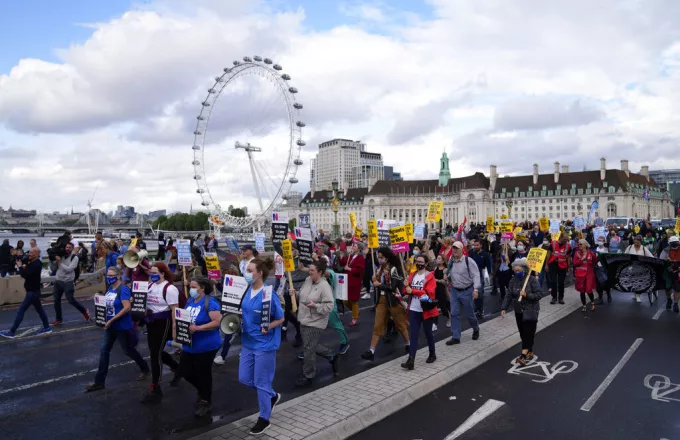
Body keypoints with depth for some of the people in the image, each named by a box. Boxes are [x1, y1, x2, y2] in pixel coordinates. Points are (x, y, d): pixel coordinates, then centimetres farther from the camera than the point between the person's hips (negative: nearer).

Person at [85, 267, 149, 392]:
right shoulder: (110, 288, 5)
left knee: (128, 350, 7)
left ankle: (145, 369, 29)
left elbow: (127, 307, -28)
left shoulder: (123, 289, -20)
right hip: (111, 326, 8)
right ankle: (99, 382, 14)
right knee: (104, 351, 6)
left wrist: (111, 320, -25)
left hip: (122, 326, -8)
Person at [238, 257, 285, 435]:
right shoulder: (246, 290, -1)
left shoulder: (269, 294, -21)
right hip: (248, 342, 8)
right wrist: (237, 319, -3)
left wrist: (268, 327, -27)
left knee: (261, 382, 5)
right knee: (244, 378, 15)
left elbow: (280, 319, -12)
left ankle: (264, 419, 26)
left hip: (264, 344, -7)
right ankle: (272, 396, 39)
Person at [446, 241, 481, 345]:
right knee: (454, 314, 0)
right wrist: (447, 276, 5)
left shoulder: (468, 261, -15)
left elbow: (476, 275, -18)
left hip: (467, 291, -4)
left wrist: (476, 289, -27)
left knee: (469, 313, 10)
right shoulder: (451, 262, 3)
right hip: (454, 291, 4)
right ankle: (455, 337, 8)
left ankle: (476, 329, 40)